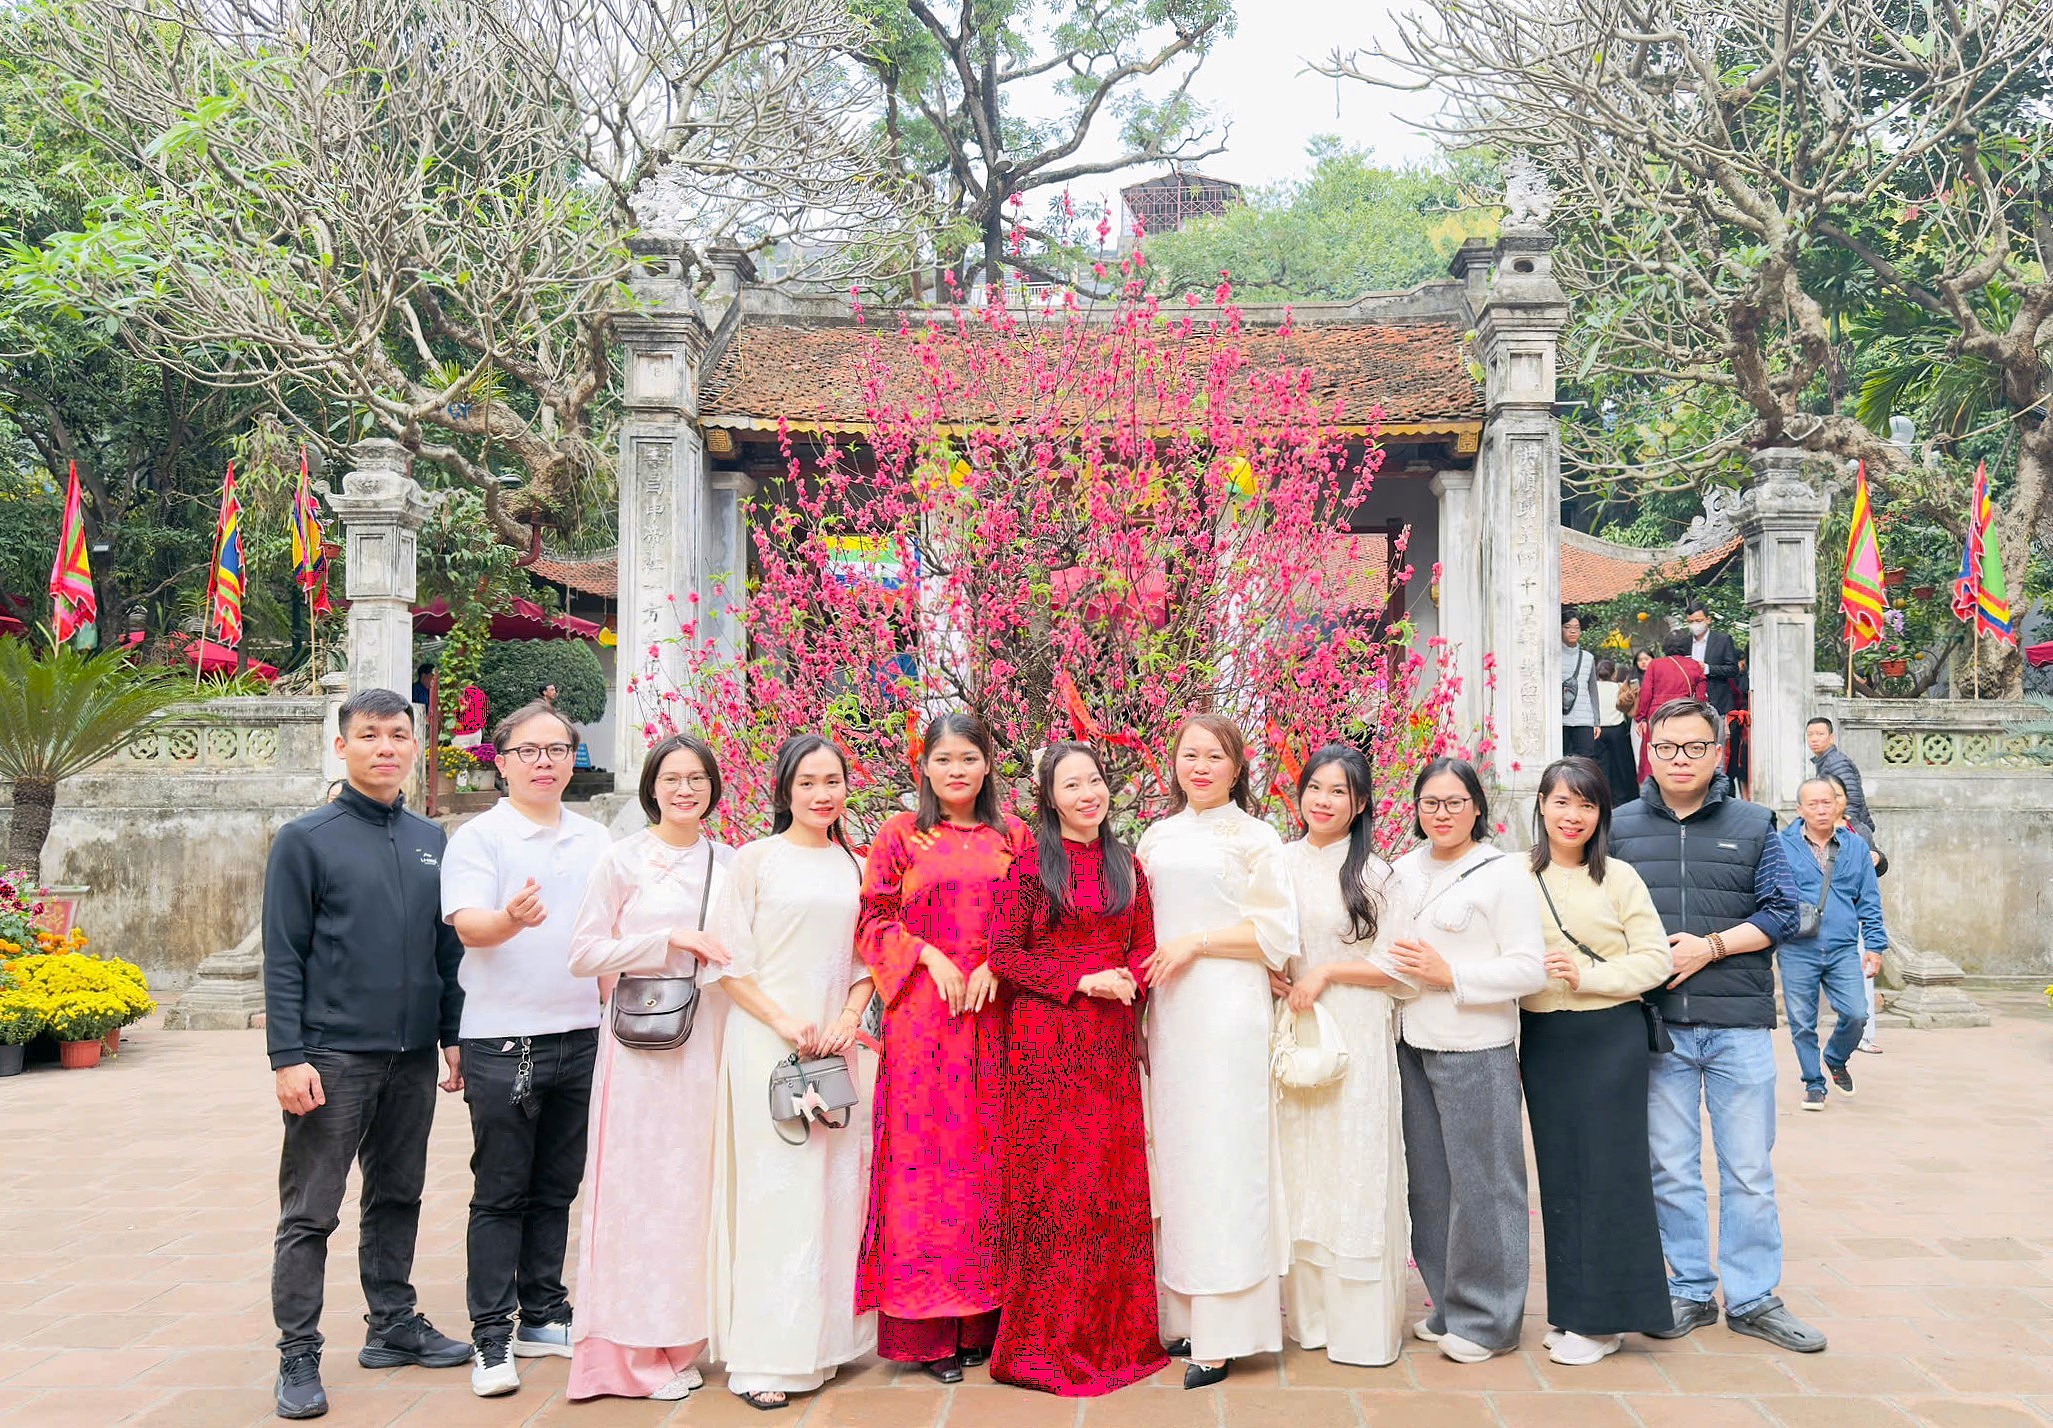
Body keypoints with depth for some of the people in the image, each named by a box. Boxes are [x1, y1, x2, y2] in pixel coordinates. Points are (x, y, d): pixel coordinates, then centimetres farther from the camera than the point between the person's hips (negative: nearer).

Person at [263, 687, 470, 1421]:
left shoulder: (431, 841, 10)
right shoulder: (306, 839, -4)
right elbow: (283, 958, -7)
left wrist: (453, 1035, 10)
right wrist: (288, 1056, -13)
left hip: (413, 1057, 5)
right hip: (334, 1056, -5)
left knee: (397, 1198, 15)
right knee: (310, 1213, 2)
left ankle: (394, 1325, 28)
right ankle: (298, 1357, 12)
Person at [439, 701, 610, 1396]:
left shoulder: (597, 842, 11)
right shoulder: (479, 837, -4)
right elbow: (468, 923, -18)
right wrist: (511, 919, -39)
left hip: (581, 1038, 5)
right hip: (503, 1041, -5)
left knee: (556, 1188, 13)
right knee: (500, 1194, 2)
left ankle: (542, 1317, 25)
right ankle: (492, 1337, 10)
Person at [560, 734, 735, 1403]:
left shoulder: (729, 863, 9)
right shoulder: (621, 859, -1)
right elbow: (584, 952, -6)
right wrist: (670, 939, -14)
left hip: (709, 1040, 4)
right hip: (642, 1041, -4)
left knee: (699, 1183, 7)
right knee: (642, 1184, -1)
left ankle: (685, 1335, 21)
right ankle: (636, 1349, 11)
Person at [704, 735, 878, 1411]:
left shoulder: (856, 867, 11)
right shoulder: (755, 859, -1)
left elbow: (868, 960, 14)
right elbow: (728, 960, -4)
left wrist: (849, 1018, -3)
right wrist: (785, 1022, -12)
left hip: (836, 1047, 4)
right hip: (766, 1043, -4)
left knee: (835, 1187, 5)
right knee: (773, 1190, -5)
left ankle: (823, 1337, 17)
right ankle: (763, 1357, 2)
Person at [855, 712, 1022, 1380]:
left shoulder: (1013, 836, 10)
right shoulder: (900, 835, 5)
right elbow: (873, 921, 3)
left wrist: (996, 964, -6)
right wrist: (929, 955, -10)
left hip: (994, 1015, 2)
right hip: (922, 1015, -2)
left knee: (987, 1151, 4)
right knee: (923, 1152, -1)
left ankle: (981, 1316, 15)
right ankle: (928, 1328, 8)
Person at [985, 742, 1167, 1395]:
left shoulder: (1126, 867, 12)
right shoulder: (1029, 864, -3)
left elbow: (1143, 946, 14)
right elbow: (1005, 953, -7)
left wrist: (1128, 979, -8)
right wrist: (1083, 981, -13)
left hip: (1112, 1041, 4)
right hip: (1046, 1039, -4)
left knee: (1114, 1181, 6)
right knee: (1050, 1178, -1)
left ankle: (1112, 1331, 19)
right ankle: (1047, 1338, 11)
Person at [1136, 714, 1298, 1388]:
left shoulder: (1254, 837, -1)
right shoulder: (1156, 837, 14)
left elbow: (1277, 933, -5)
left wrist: (1196, 941, -12)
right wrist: (1141, 1000, 8)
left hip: (1227, 1011, -5)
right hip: (1167, 1011, 5)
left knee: (1221, 1155, -5)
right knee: (1174, 1154, 6)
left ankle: (1222, 1335, 1)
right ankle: (1185, 1315, 15)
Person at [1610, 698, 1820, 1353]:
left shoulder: (1754, 825, 6)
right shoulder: (1620, 827, 6)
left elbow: (1781, 911, 0)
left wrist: (1712, 945, -12)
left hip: (1739, 1024, 0)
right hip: (1656, 1023, 1)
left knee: (1749, 1169, 5)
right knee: (1671, 1167, 7)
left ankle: (1753, 1299, 17)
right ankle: (1690, 1291, 21)